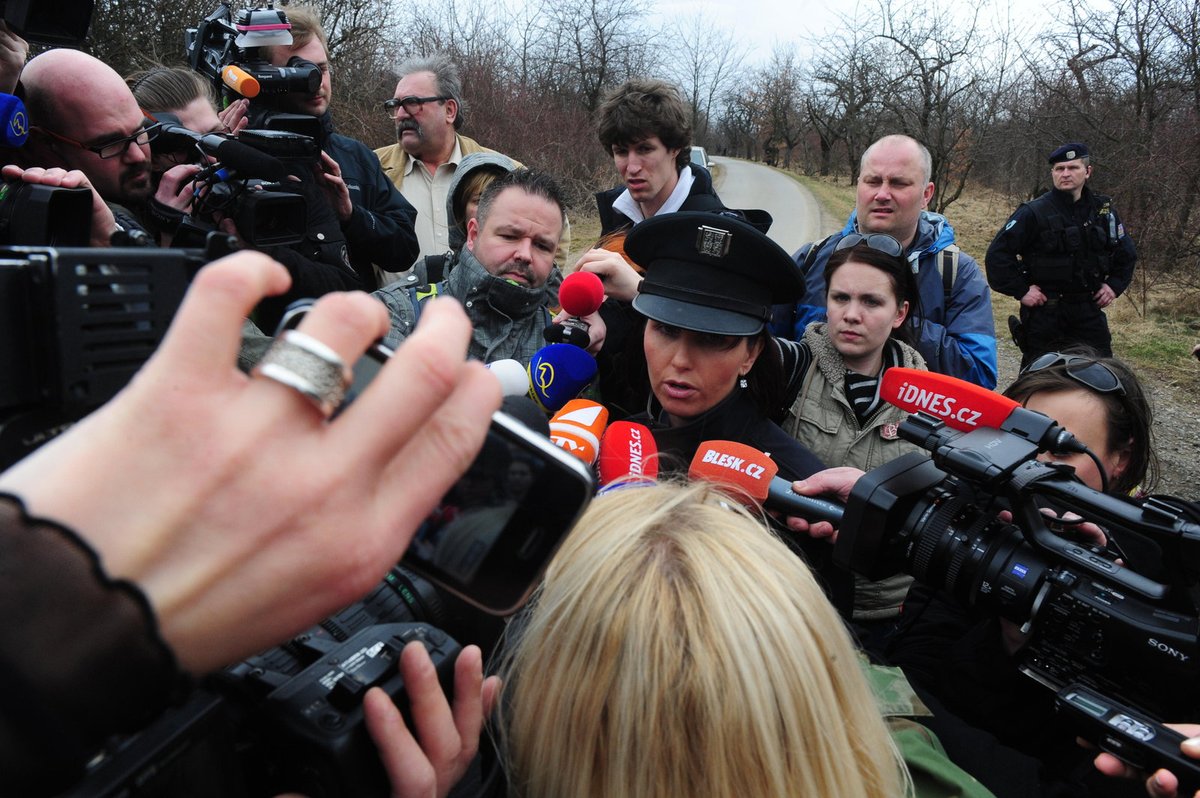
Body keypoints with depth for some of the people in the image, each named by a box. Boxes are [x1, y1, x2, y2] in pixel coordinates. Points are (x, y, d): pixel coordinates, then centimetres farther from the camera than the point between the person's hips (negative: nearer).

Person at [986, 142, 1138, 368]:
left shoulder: (1103, 211, 6)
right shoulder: (1033, 212, -10)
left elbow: (1127, 254, 20)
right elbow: (998, 254, -13)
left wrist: (1114, 285, 6)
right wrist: (1020, 291, -15)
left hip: (1089, 312, 5)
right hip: (1044, 314, -4)